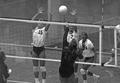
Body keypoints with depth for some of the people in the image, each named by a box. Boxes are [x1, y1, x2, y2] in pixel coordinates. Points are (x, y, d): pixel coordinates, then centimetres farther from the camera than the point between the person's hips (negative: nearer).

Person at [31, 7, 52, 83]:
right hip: (35, 49, 3)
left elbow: (49, 23, -18)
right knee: (35, 65, 10)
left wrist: (50, 16, -36)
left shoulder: (45, 29, -2)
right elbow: (32, 20, -9)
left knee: (42, 66, -3)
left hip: (41, 49, -3)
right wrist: (39, 13, -18)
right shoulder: (35, 28, 4)